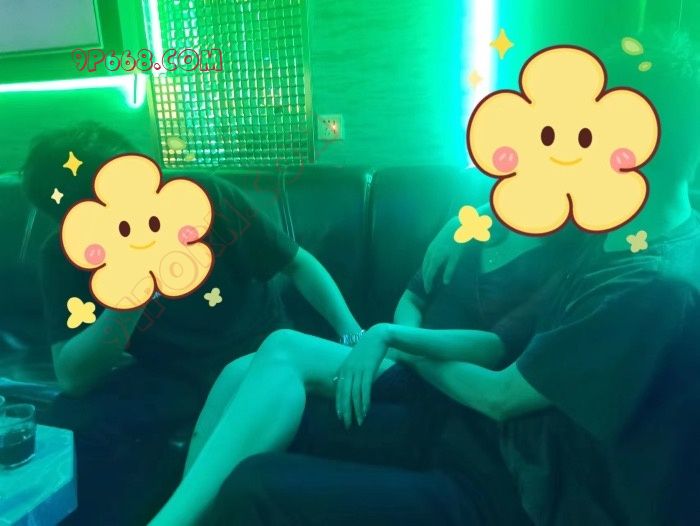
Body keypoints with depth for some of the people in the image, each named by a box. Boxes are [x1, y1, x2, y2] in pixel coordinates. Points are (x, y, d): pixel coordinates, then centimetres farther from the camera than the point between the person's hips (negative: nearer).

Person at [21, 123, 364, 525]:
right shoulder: (64, 255, -11)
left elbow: (298, 264, -5)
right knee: (74, 421, -27)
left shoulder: (207, 197, -16)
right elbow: (72, 378, -18)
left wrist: (354, 335, -18)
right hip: (171, 377, 0)